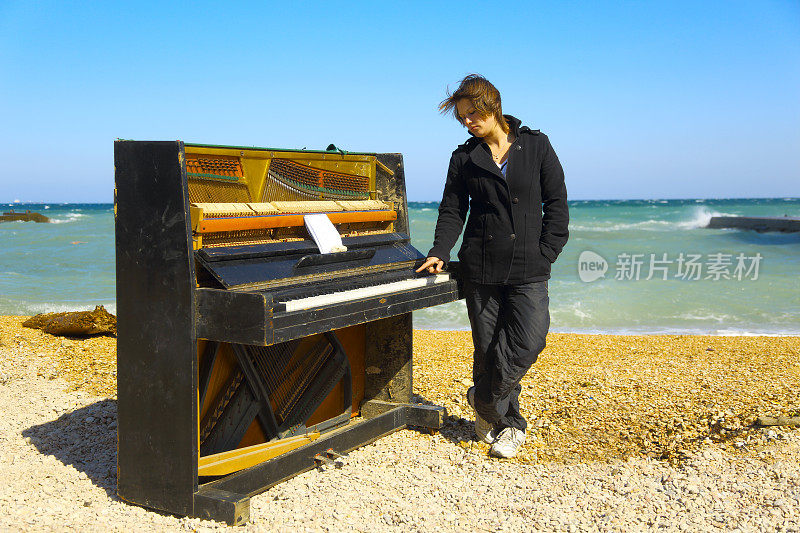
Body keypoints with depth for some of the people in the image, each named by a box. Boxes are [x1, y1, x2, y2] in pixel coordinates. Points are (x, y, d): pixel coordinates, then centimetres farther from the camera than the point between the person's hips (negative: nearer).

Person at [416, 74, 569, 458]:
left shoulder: (536, 145, 4)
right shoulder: (464, 158, 8)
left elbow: (556, 203, 4)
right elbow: (453, 210, 9)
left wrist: (545, 254, -4)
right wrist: (440, 251, -7)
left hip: (528, 269, -1)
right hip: (481, 269, 1)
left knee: (528, 342, -13)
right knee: (487, 349, 3)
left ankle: (484, 401, 10)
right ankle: (508, 423, 20)